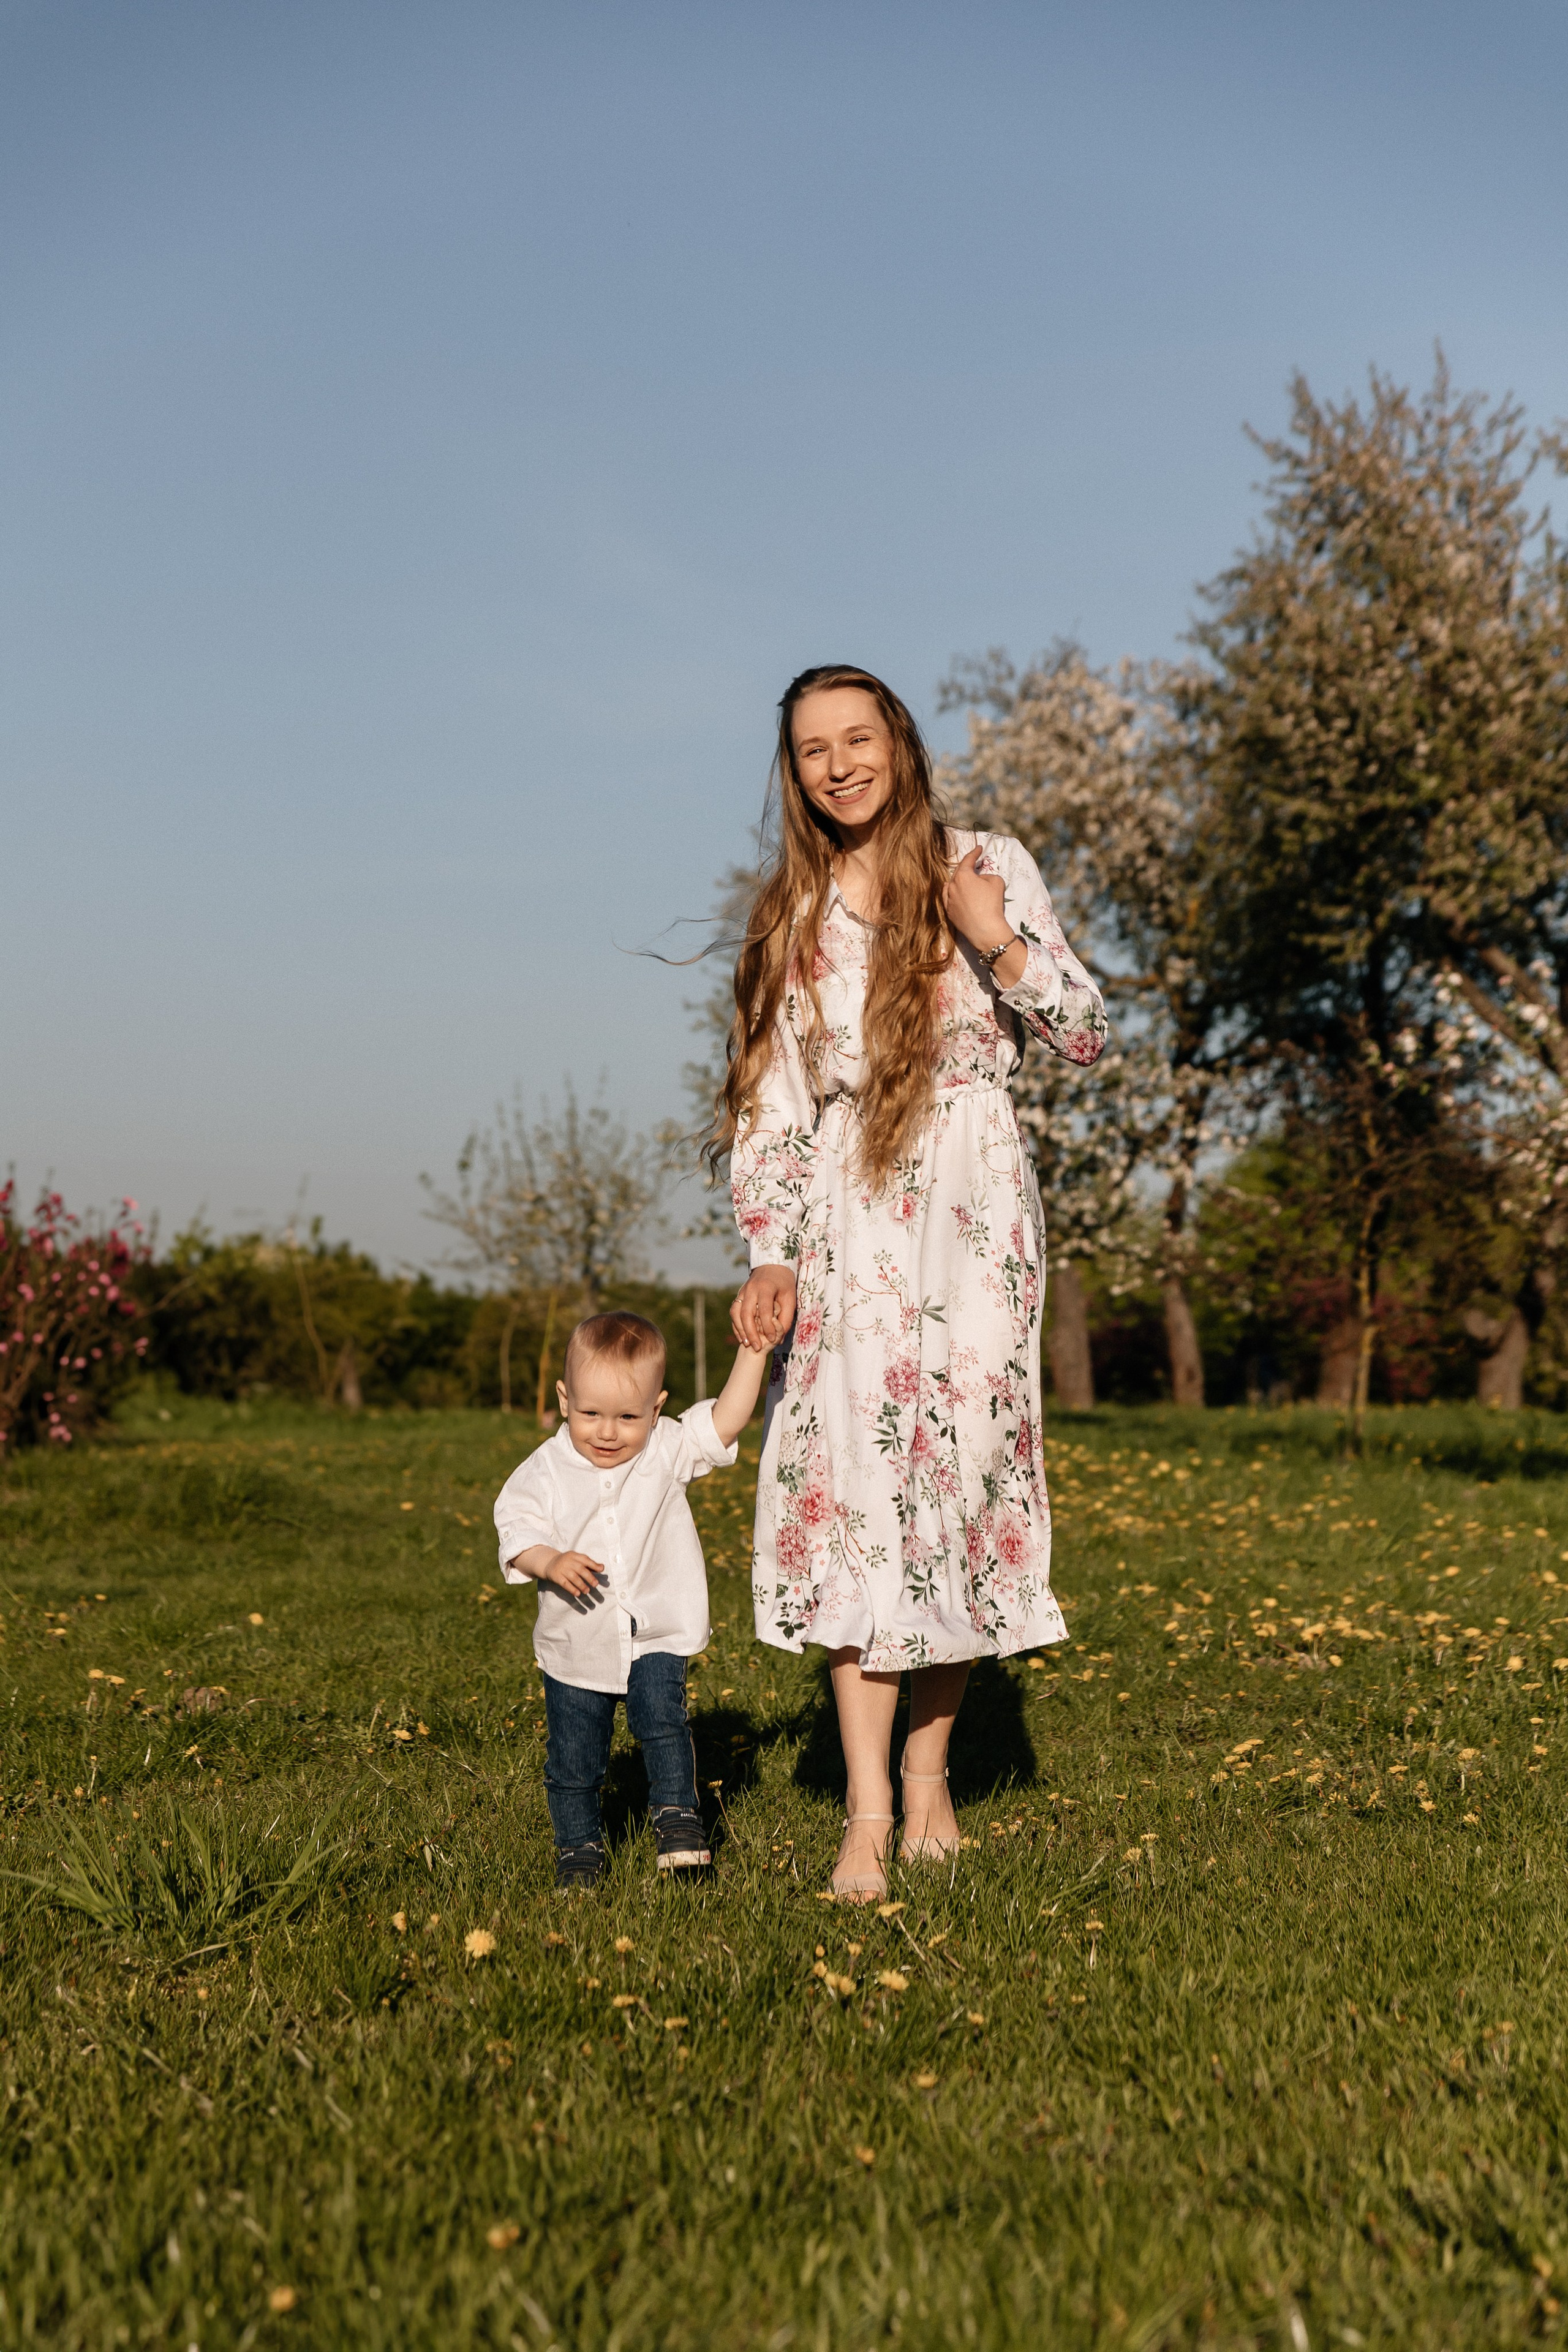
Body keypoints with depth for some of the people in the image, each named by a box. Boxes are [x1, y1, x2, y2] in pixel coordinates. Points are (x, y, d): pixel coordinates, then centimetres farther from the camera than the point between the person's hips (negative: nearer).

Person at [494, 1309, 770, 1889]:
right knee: (574, 1754, 9)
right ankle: (578, 1845, 29)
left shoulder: (668, 1451, -6)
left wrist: (753, 1352, -17)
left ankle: (677, 1816, -1)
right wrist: (549, 1562, -29)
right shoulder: (545, 1472, -9)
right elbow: (517, 1532, -9)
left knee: (663, 1722, -19)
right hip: (575, 1646, 1)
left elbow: (724, 1423, -11)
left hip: (656, 1637, 0)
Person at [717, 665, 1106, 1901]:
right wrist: (770, 1256, -3)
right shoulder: (790, 916, 12)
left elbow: (1088, 1035, 4)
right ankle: (867, 1815, -4)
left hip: (972, 1209, -1)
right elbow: (771, 1102, 8)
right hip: (845, 1229, 1)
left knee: (963, 1467, -2)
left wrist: (999, 942, -12)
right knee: (849, 1485, -7)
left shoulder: (987, 864, 5)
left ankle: (931, 1773, 15)